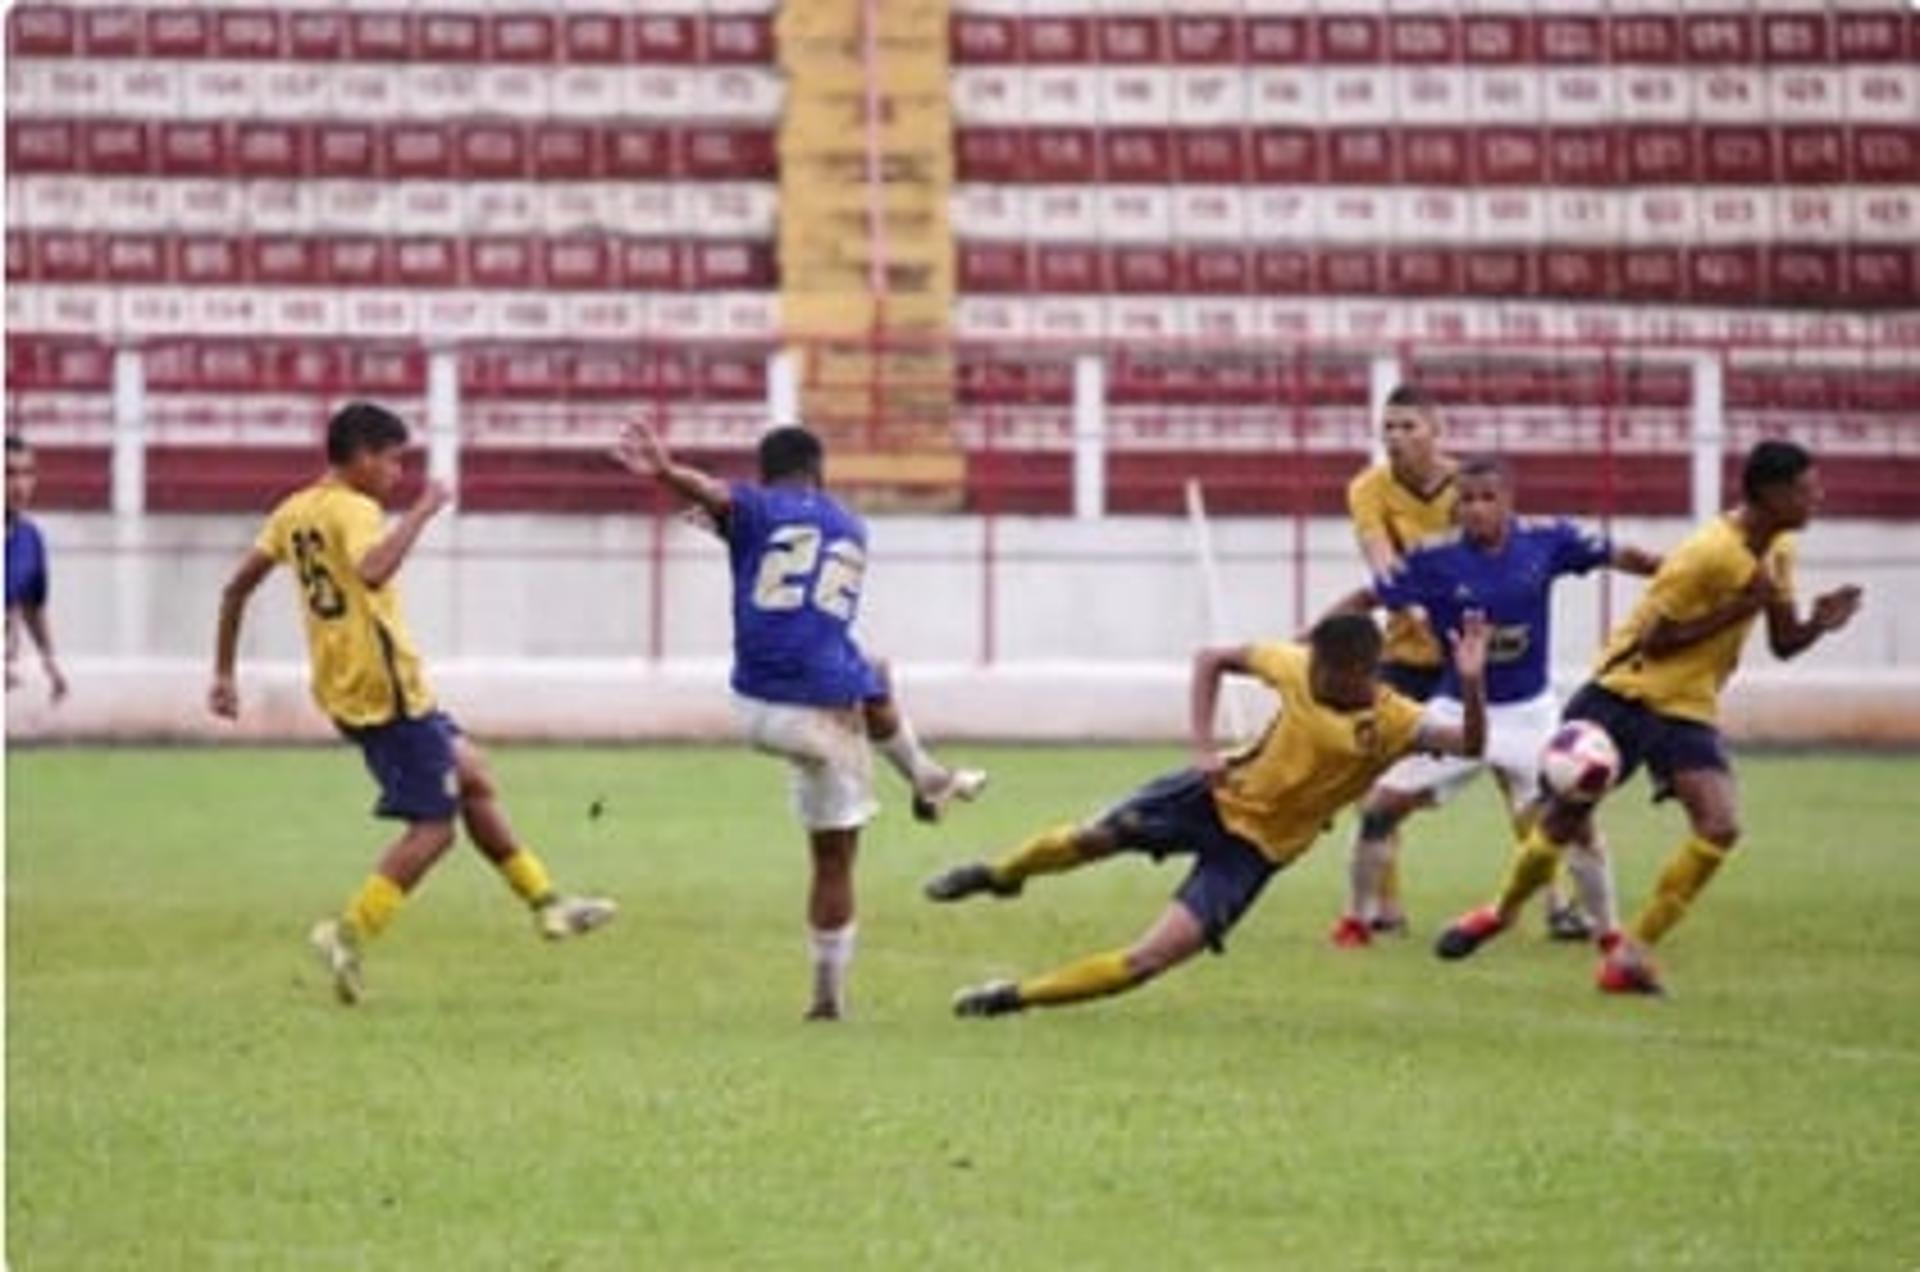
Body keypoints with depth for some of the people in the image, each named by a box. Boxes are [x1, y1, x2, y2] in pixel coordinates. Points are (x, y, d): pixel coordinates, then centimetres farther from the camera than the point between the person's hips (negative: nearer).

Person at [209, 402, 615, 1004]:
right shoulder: (353, 510, -14)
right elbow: (372, 571, -36)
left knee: (470, 771, 21)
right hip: (386, 688, -10)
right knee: (433, 826, -5)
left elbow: (236, 589, 14)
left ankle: (545, 902, 25)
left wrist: (224, 674, 19)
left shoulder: (294, 513, 12)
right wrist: (421, 512, -26)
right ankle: (348, 935, -11)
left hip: (343, 689, 10)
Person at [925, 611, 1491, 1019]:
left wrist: (1471, 685, -53)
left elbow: (1468, 743, -35)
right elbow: (1211, 660, 2)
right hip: (1219, 794, 2)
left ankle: (1016, 996, 0)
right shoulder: (1299, 667, -11)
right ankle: (1001, 874, 15)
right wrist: (1203, 748, -8)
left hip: (1254, 849, -2)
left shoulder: (1392, 723, -20)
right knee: (1097, 837, -18)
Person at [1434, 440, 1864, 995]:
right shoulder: (1709, 553, -22)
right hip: (1628, 693, -6)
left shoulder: (1777, 552, 3)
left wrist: (1818, 624, -11)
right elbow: (1655, 638, -21)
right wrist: (1739, 608, -24)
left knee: (1720, 825, -16)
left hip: (1688, 707, 6)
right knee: (1565, 817, 3)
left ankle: (1631, 954, -7)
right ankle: (1501, 911, 33)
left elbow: (1783, 643, 11)